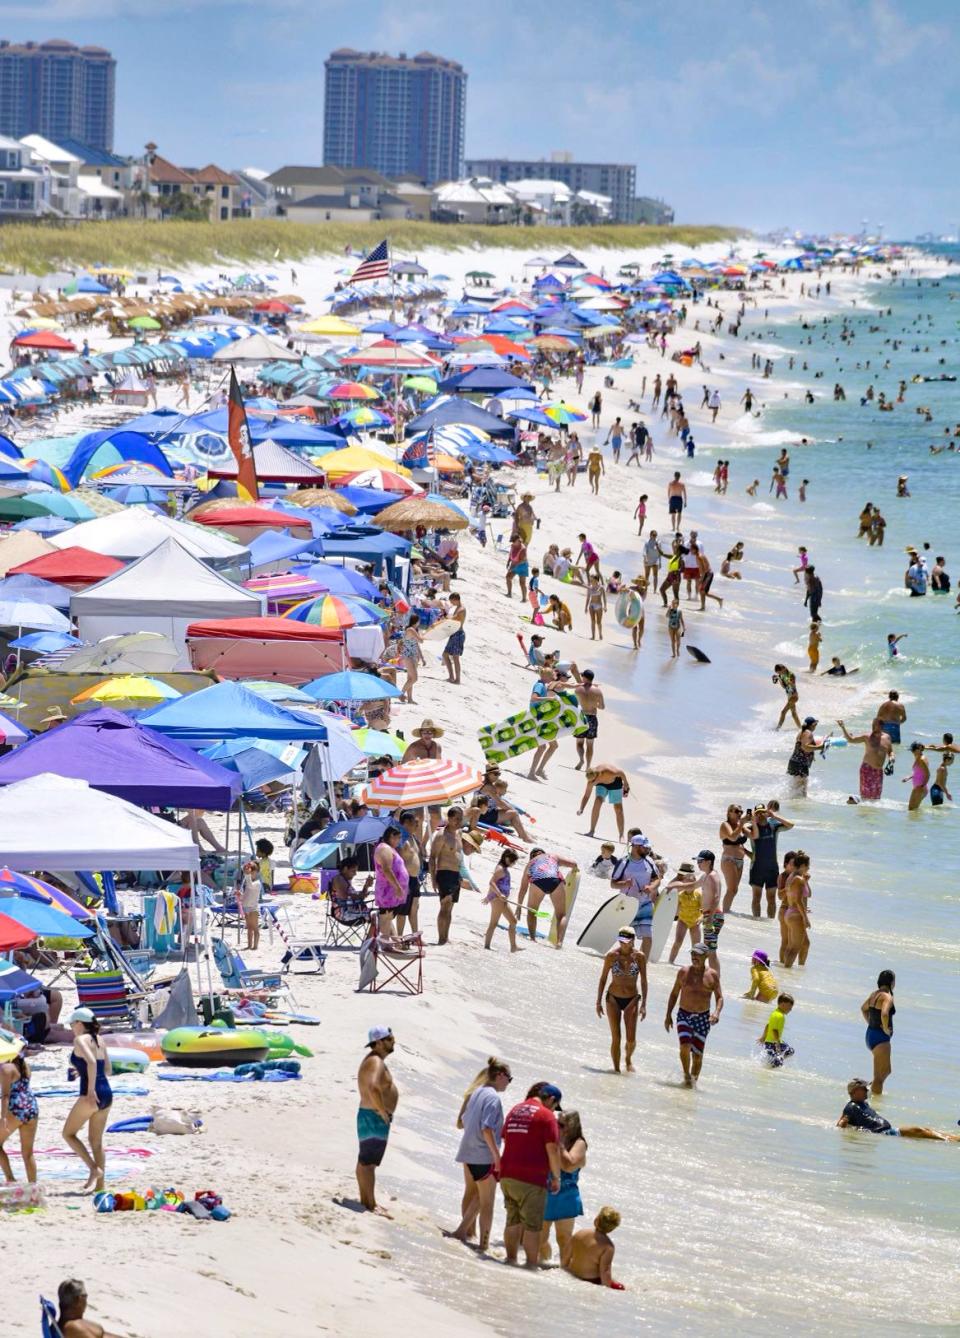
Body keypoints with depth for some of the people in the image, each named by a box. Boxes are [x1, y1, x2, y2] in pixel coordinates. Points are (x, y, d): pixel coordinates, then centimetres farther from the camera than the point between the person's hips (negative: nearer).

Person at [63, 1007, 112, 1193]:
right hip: (106, 1094, 8)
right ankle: (99, 1184, 10)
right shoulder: (99, 1040, 14)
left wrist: (91, 1091, -24)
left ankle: (94, 1169, -6)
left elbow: (91, 1061, -25)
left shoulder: (80, 1040, -8)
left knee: (68, 1133, 6)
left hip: (91, 1095, -8)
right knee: (96, 1141, 13)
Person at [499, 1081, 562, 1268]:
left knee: (513, 1220, 16)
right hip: (532, 1178, -7)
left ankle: (511, 1258, 19)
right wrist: (556, 1177, -3)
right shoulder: (546, 1116, -9)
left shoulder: (514, 1111, 15)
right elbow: (552, 1149, -13)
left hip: (507, 1175, 7)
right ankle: (532, 1263, -1)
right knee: (532, 1224, -1)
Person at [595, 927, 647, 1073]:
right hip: (613, 999, 0)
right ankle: (616, 1068, 8)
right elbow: (603, 979, 2)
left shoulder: (639, 957, -7)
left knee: (631, 1039, -3)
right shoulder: (612, 955, -7)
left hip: (631, 1000, 0)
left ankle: (628, 1058, 29)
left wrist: (643, 1005, -5)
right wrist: (599, 1002, 2)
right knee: (615, 1038, -4)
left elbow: (643, 982, -2)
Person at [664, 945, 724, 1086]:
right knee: (685, 1046, -21)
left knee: (697, 1054, 3)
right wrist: (668, 1015, 7)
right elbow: (674, 994, 11)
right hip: (684, 1015, 0)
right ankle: (686, 1075, -2)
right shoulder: (683, 972, 3)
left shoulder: (712, 975, 0)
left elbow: (719, 997, 0)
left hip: (702, 1018, 0)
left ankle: (693, 1080, 20)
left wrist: (717, 1013, -19)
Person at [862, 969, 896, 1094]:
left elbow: (863, 1008, 27)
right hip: (880, 1037, -10)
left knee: (886, 1070, 24)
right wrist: (886, 1029, -21)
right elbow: (884, 1014, -36)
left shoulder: (874, 994, 9)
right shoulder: (887, 997, -18)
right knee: (879, 1076, -4)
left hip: (870, 1033, 10)